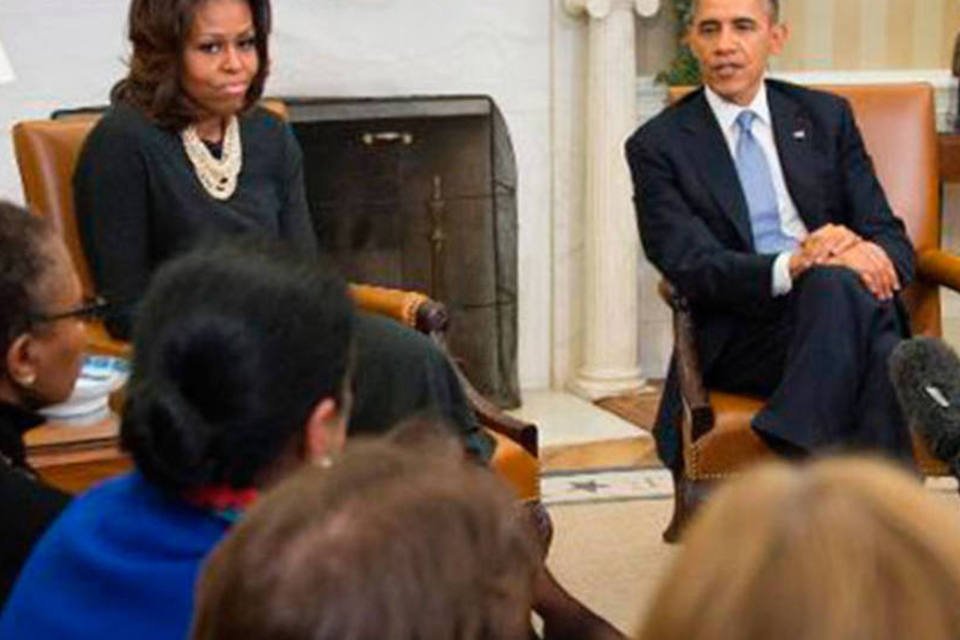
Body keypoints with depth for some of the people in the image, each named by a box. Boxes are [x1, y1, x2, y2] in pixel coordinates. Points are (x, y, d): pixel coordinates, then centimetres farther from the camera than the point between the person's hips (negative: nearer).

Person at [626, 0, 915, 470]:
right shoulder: (658, 145, 8)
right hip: (738, 337, -3)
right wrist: (791, 267, -25)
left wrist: (871, 255, -14)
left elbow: (892, 238, 13)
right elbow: (689, 266, -7)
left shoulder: (827, 117, 18)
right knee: (836, 285, -35)